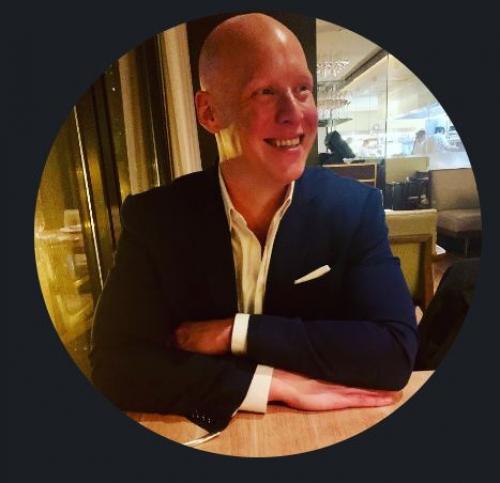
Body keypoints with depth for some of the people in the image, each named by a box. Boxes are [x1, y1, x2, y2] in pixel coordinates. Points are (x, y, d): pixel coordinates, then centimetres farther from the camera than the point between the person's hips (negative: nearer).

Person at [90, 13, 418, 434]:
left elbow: (396, 352, -16)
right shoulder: (153, 216, -11)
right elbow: (115, 366, -15)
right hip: (206, 437, 0)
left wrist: (235, 332, -20)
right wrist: (278, 384, -20)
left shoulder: (356, 208, -11)